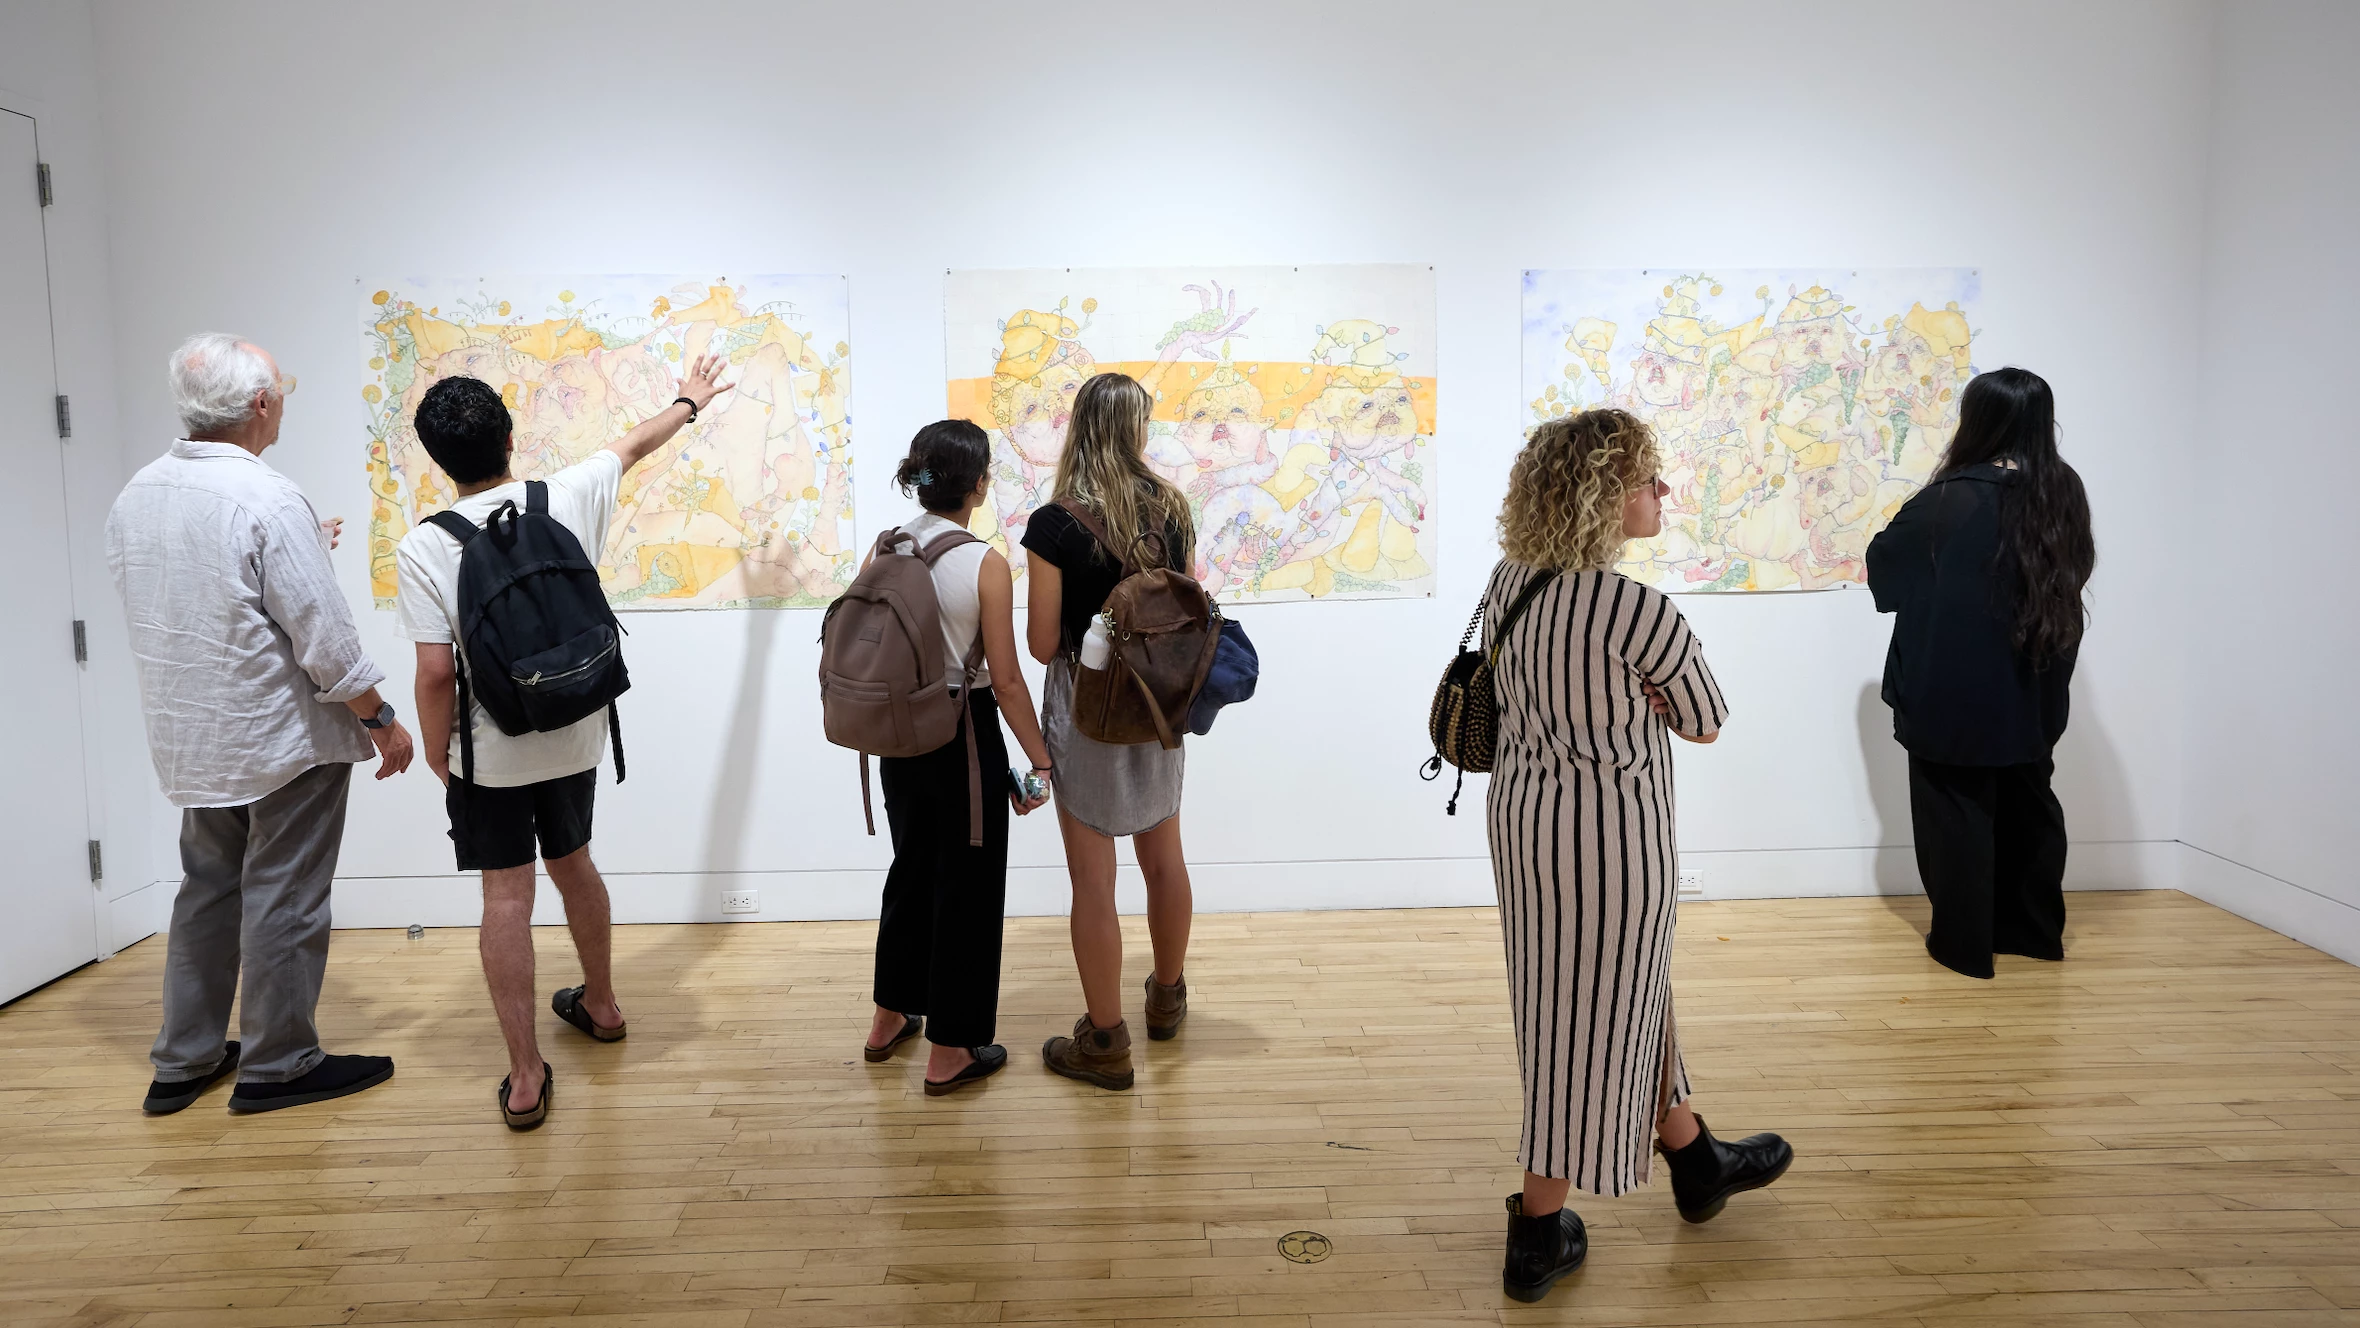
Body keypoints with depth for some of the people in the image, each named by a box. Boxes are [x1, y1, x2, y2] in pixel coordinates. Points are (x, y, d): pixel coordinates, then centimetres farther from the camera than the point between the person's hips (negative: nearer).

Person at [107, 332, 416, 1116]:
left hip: (189, 742, 8)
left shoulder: (135, 496, 3)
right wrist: (381, 720, -9)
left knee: (207, 891, 20)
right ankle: (278, 1066, 17)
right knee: (283, 903, 5)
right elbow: (324, 637, -21)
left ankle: (182, 1062, 28)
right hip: (283, 741, -7)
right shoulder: (269, 501, -22)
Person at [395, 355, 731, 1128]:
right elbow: (634, 445, 12)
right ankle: (600, 1004, 43)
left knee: (507, 897, 3)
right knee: (572, 864, 24)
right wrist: (690, 403, 29)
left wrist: (437, 752, 0)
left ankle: (526, 1078, 6)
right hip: (575, 737, 4)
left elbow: (436, 670, -16)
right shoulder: (567, 499, -7)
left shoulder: (424, 549, -16)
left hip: (489, 752, -4)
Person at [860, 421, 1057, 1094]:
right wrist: (1039, 760, -6)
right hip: (967, 738, -6)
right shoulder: (985, 564, -18)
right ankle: (950, 1053, 18)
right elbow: (1006, 680, -16)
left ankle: (891, 1018, 38)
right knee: (968, 887, 8)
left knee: (912, 868, 24)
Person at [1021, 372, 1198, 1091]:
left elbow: (1042, 644, -13)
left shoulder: (1055, 525, -16)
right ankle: (1169, 995, 42)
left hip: (1086, 711, -5)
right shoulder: (1171, 509, -3)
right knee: (1164, 855, 21)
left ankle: (1105, 1043, 16)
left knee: (1093, 877, 5)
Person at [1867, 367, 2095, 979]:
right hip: (2033, 690, 6)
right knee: (2026, 802, 19)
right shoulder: (2064, 494, -3)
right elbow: (2077, 569, 11)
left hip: (1955, 693, -6)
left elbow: (1885, 562, -6)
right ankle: (2032, 929, 31)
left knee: (1958, 810, 6)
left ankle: (1964, 942, 13)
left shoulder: (1953, 499, -19)